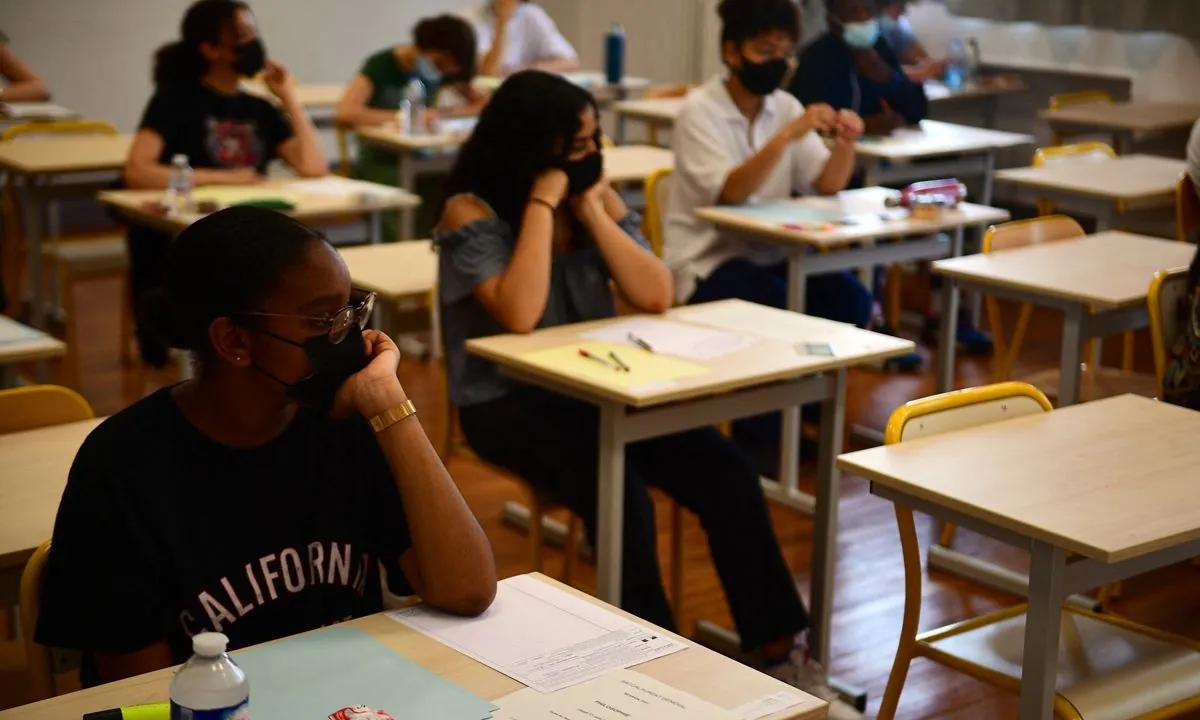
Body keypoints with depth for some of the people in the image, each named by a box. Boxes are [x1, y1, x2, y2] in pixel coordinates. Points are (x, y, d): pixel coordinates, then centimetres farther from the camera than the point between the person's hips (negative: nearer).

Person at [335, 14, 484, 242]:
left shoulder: (444, 70, 5)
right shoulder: (382, 66, -12)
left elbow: (484, 103, 8)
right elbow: (345, 113, -27)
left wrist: (447, 113, -11)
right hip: (379, 163, -5)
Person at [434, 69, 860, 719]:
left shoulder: (597, 195, 4)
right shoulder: (472, 213, -12)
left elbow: (655, 296, -5)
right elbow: (520, 315, -26)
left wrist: (590, 211, -11)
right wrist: (542, 204, -22)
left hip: (596, 387, 5)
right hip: (506, 402, -5)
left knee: (723, 471, -15)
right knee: (618, 488, -32)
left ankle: (778, 648, -8)